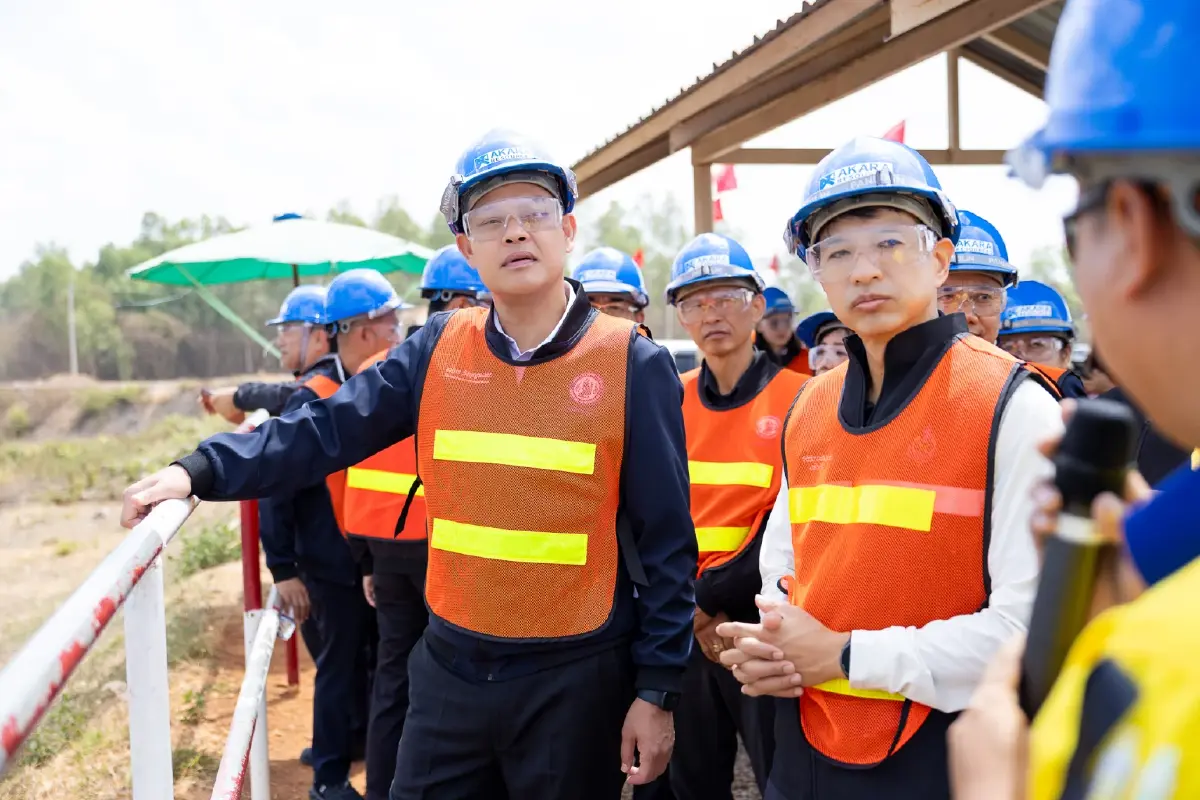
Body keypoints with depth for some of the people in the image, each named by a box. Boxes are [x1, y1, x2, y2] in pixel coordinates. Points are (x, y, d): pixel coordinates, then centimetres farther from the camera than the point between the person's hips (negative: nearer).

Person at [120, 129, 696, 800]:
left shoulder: (635, 365, -9)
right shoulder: (439, 349, 0)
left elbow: (666, 543, -7)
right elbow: (329, 428, -3)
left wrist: (657, 690, -7)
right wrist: (200, 471, -16)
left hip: (575, 679, -3)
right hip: (451, 666, 3)